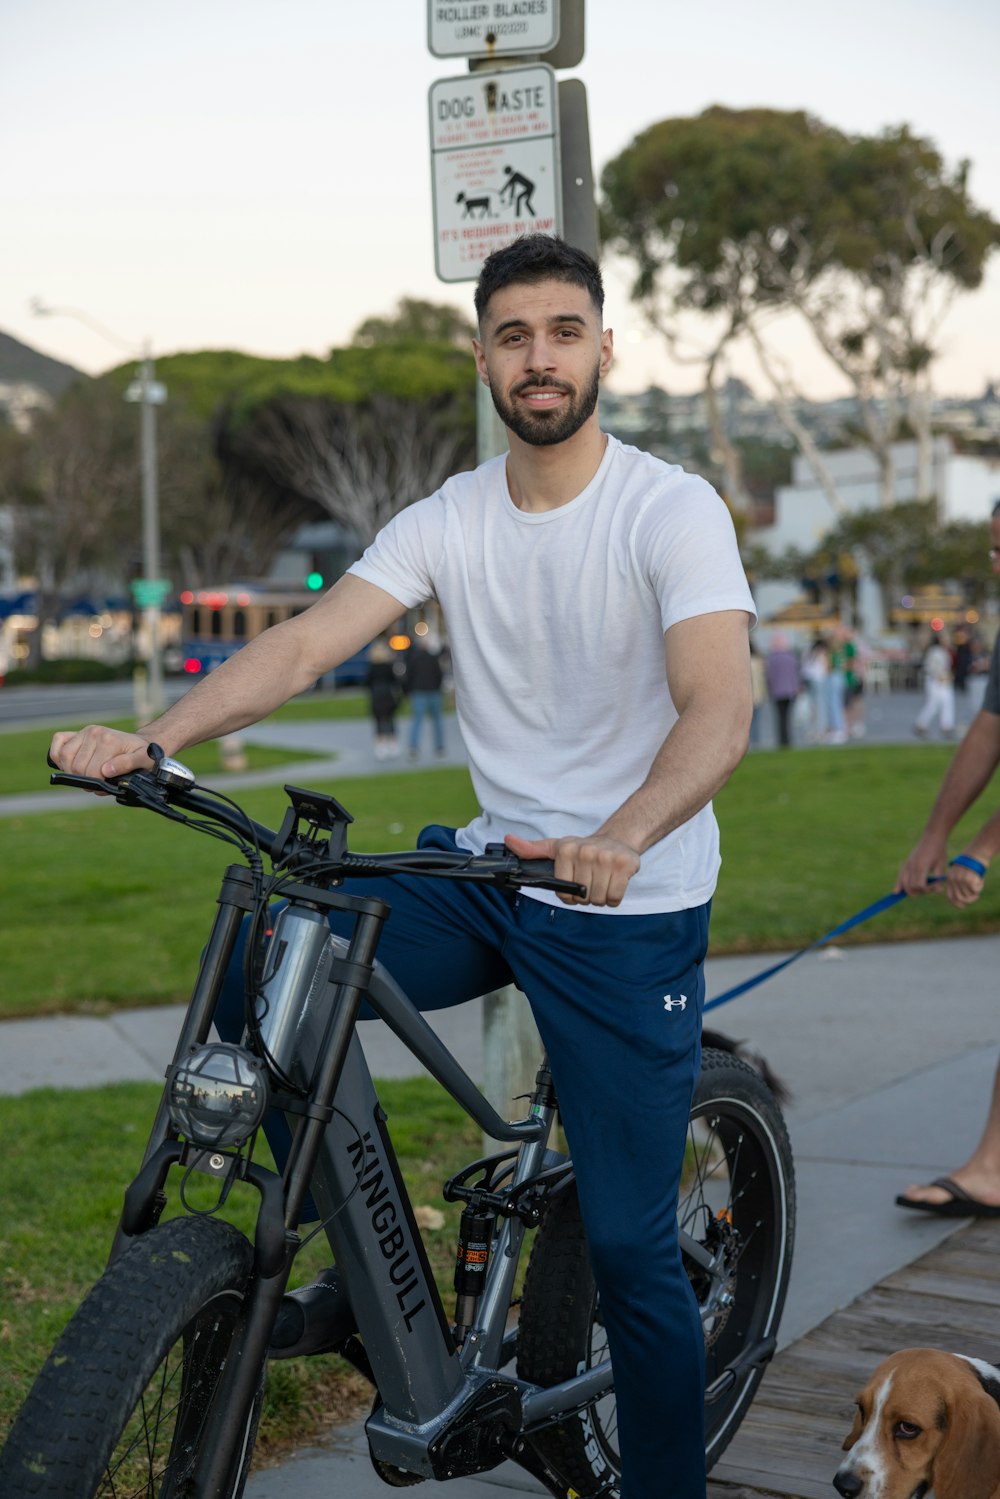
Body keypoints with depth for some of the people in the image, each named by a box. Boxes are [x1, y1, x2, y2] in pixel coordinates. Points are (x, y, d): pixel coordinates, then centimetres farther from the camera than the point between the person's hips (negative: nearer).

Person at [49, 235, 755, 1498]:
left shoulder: (672, 510, -12)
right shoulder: (448, 521, 2)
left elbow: (718, 711, -26)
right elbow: (304, 643, -9)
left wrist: (617, 841, -45)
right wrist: (149, 738, -26)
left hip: (630, 910, -5)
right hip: (485, 870, 5)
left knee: (628, 1244, -3)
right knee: (258, 961, -12)